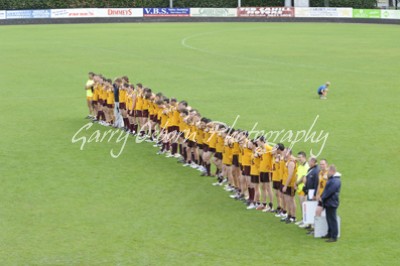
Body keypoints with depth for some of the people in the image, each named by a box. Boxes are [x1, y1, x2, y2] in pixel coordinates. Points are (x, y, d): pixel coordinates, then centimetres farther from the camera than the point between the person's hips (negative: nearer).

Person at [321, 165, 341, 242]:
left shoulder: (335, 181, -21)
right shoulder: (331, 179, 14)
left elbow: (329, 191, -24)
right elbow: (327, 189, 22)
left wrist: (322, 197, -13)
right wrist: (322, 197, 11)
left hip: (331, 203, -11)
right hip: (328, 202, 11)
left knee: (332, 220, -7)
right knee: (329, 219, 18)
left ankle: (334, 237, -5)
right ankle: (330, 234, 29)